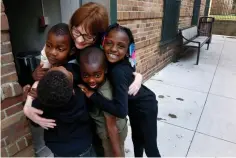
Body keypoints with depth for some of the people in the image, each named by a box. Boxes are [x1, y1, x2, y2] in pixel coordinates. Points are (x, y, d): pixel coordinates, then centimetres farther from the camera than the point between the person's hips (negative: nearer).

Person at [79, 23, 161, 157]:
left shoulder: (118, 72, -39)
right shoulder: (111, 62, -19)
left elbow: (121, 111, -41)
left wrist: (92, 95, -35)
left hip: (145, 107, -7)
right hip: (134, 105, 7)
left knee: (150, 146, 12)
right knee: (137, 138, 28)